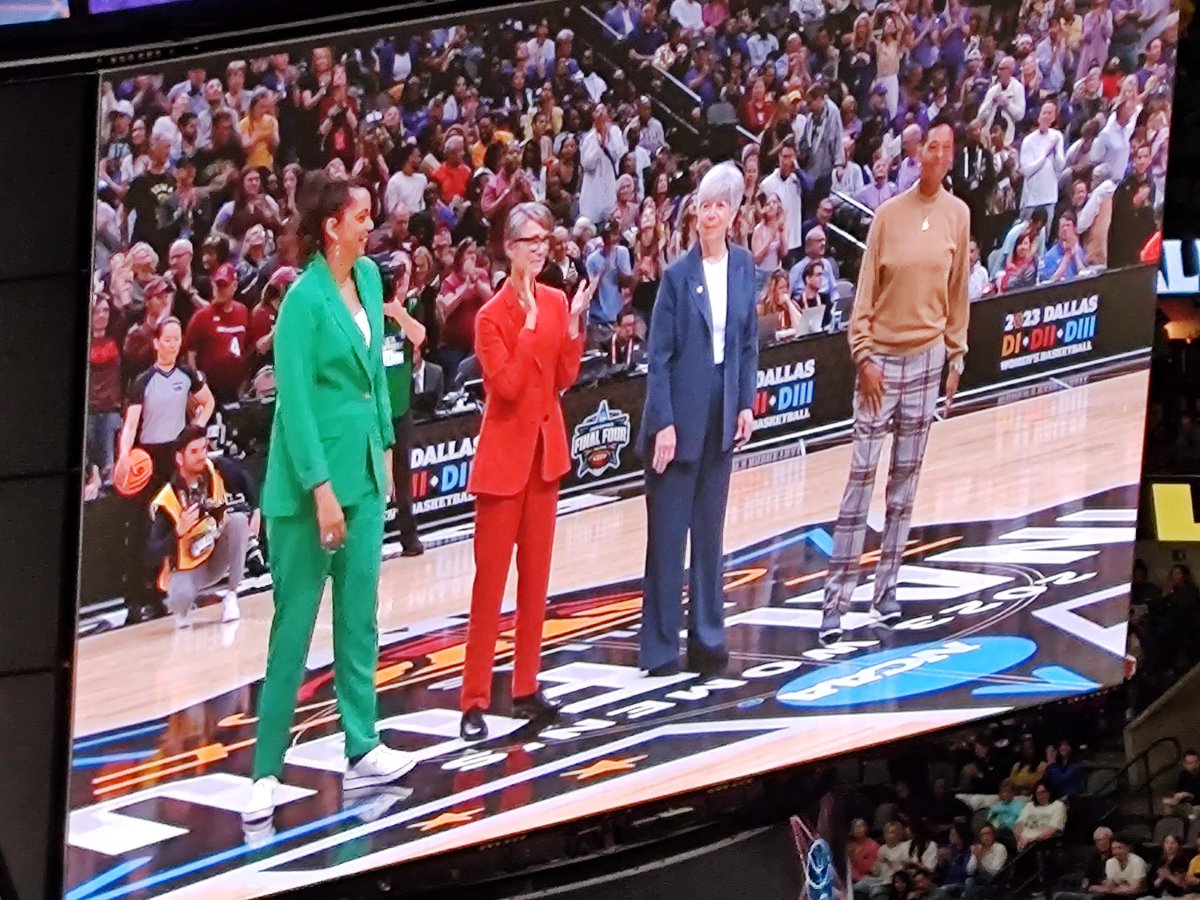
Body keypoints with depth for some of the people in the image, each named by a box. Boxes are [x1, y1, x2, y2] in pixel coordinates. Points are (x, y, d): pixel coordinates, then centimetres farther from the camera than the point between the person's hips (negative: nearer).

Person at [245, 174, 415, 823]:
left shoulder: (369, 277, 6)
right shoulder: (303, 300, -16)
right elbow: (294, 401, -18)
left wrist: (384, 447, 14)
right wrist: (321, 489, -20)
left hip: (363, 466, 7)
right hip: (313, 475, -7)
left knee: (359, 615, 11)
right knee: (294, 624, -3)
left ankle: (362, 750, 18)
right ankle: (266, 771, 3)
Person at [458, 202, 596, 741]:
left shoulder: (556, 302, 6)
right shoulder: (492, 316, -13)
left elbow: (564, 378, 6)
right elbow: (507, 385, -21)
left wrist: (573, 324, -6)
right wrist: (530, 325, -23)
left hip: (546, 447, 7)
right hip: (505, 452, -6)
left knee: (536, 574, 11)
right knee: (490, 579, -6)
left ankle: (526, 688, 19)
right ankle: (474, 702, -4)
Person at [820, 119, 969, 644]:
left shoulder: (957, 215, 3)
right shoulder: (889, 214, -4)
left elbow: (958, 291, 10)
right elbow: (866, 291, -3)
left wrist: (956, 355, 9)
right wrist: (864, 355, -10)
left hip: (927, 355, 3)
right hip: (881, 356, -3)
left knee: (906, 478, 7)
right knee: (861, 477, -5)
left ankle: (887, 586, 14)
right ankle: (836, 601, -5)